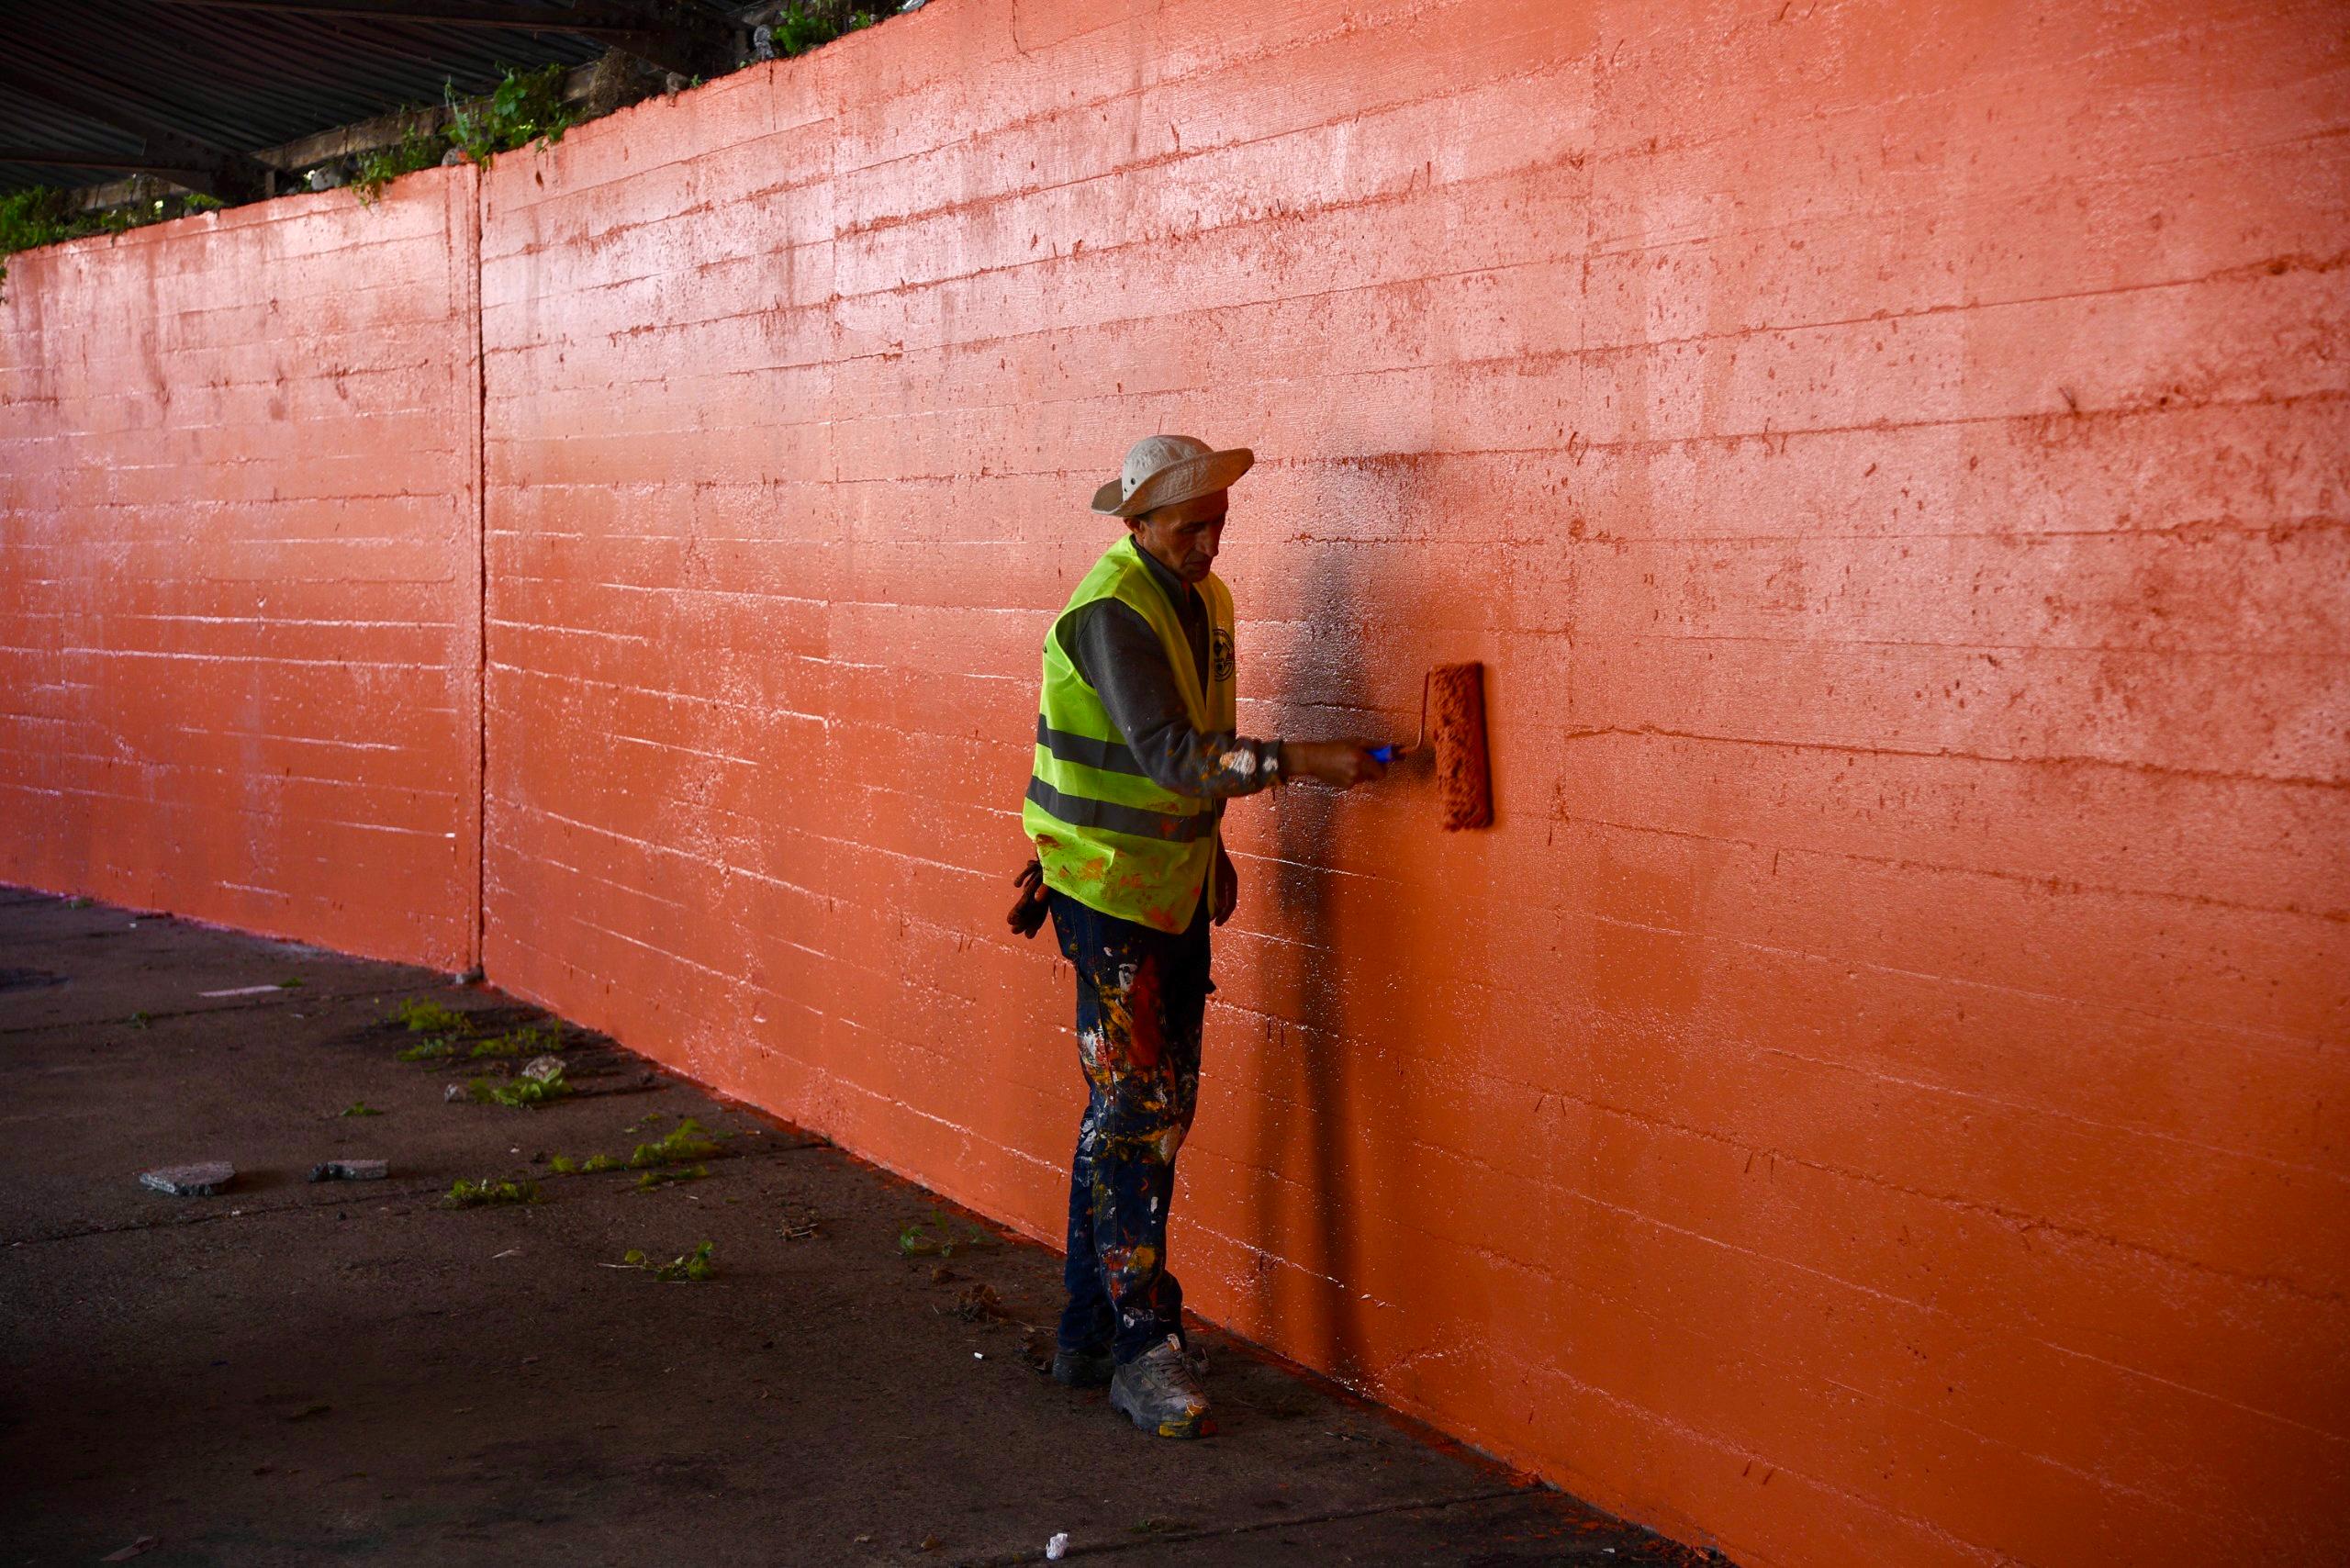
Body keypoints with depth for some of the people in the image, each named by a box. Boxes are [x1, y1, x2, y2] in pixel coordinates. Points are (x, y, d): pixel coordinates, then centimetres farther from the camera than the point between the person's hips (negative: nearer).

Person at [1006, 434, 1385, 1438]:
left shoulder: (1204, 601, 9)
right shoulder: (1111, 611, -20)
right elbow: (1169, 754, -30)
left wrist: (1213, 850, 21)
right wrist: (1299, 762, -35)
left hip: (1174, 887, 9)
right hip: (1107, 891, -9)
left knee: (1154, 1111, 11)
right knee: (1134, 1112, -9)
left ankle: (1088, 1335, 21)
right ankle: (1142, 1351, -4)